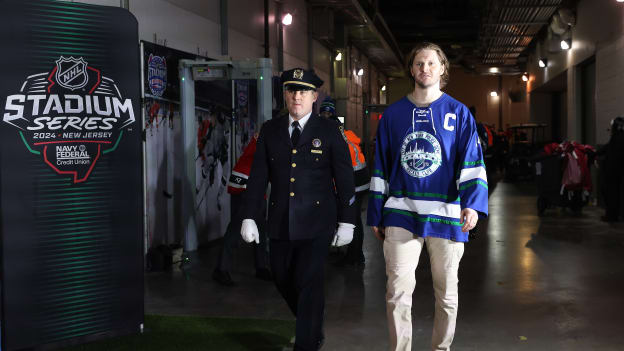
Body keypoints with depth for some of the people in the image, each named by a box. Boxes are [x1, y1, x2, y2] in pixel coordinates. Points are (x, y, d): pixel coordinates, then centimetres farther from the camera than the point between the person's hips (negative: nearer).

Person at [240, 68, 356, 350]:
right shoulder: (270, 131, 8)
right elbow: (258, 177, 8)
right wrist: (248, 217, 2)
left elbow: (344, 179, 0)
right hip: (280, 222, 4)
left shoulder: (329, 131, 0)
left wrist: (346, 222, -2)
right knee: (283, 279, 13)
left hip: (316, 223, -4)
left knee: (309, 283, -6)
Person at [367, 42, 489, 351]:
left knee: (446, 292, 11)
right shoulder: (393, 114, 8)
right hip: (401, 216, 1)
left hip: (446, 216, 0)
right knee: (398, 291, -4)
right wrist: (376, 216, 8)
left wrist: (473, 204, -21)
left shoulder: (458, 113, 4)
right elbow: (381, 168, 10)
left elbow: (472, 163, -5)